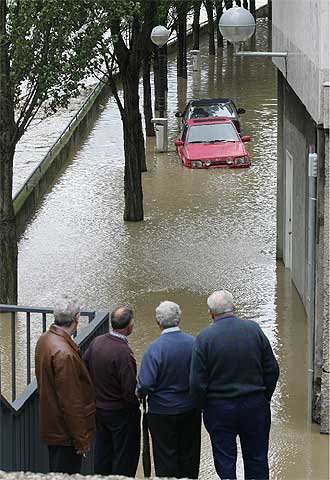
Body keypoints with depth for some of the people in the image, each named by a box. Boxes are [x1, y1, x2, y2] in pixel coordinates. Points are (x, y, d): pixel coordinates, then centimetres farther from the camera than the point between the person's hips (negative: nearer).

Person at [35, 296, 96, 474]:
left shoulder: (44, 340, 4)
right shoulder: (64, 354, -27)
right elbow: (71, 401, -25)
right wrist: (81, 439, -18)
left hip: (50, 425, 10)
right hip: (66, 432, -10)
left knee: (56, 473, 18)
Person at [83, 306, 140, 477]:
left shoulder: (96, 342, -5)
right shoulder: (123, 352, -27)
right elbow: (130, 391, -26)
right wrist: (140, 398, -6)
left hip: (99, 409, 7)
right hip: (121, 412, -7)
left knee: (102, 453, 20)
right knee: (125, 458, 7)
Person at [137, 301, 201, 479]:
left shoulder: (155, 349, -19)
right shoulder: (194, 344, -9)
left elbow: (145, 385, -21)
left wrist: (139, 393, 0)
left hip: (162, 412, -4)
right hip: (190, 410, 4)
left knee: (166, 459, 8)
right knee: (189, 456, 16)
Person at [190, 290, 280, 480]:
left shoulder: (204, 338, -12)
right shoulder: (254, 329, -5)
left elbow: (197, 383, -10)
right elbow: (272, 370, 0)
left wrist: (205, 405, 7)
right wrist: (264, 398, 13)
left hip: (220, 409, -2)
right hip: (255, 405, 2)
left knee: (225, 463, 8)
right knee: (257, 459, 13)